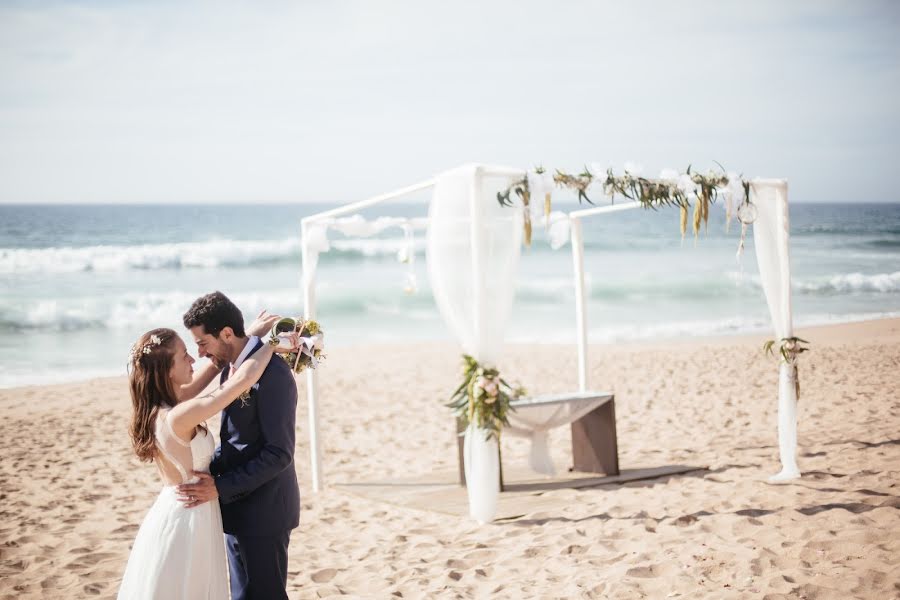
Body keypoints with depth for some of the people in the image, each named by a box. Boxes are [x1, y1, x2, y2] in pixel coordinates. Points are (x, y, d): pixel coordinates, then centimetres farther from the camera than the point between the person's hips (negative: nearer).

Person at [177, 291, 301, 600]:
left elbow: (279, 453, -22)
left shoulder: (272, 373, -21)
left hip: (263, 511, -9)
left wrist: (221, 487, -21)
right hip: (238, 507, 9)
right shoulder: (232, 368, 8)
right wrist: (210, 469, 2)